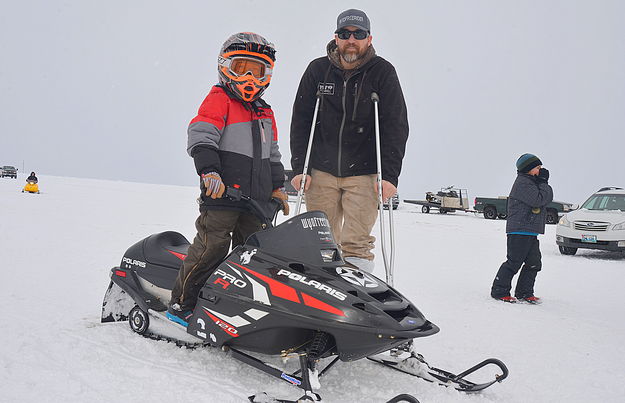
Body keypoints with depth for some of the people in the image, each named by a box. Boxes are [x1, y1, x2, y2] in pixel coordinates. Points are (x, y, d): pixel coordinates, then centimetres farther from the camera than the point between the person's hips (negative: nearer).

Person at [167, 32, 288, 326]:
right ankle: (181, 302, 2)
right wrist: (210, 171, -28)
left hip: (256, 201, 7)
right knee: (212, 246, -9)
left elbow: (272, 155, 27)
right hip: (222, 195, -7)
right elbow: (200, 137, -15)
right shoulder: (218, 100, -1)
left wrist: (277, 187, 19)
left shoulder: (265, 113, 22)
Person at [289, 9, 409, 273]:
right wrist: (298, 168, -1)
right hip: (321, 171, 2)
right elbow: (300, 121, 8)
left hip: (363, 174, -2)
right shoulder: (318, 69, 6)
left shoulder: (382, 72, 1)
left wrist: (390, 175, -11)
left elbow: (397, 126, -3)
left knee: (357, 244, -7)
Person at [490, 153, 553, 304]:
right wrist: (543, 183, -8)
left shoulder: (532, 183, 20)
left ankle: (524, 292, 19)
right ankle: (499, 291, 1)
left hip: (531, 232, 10)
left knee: (534, 263, 9)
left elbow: (548, 198, 13)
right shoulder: (522, 183, -12)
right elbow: (538, 200, -20)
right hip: (519, 231, -10)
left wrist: (543, 182, -1)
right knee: (514, 262, -8)